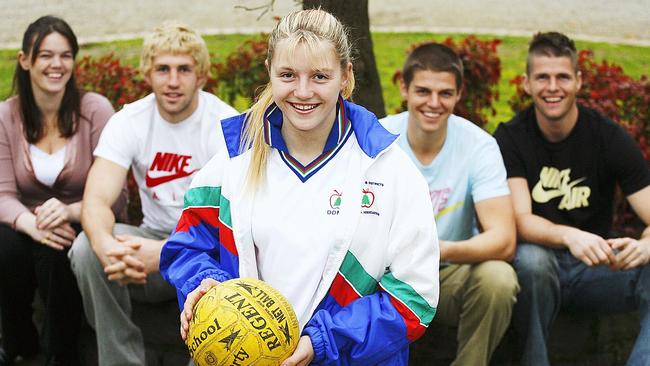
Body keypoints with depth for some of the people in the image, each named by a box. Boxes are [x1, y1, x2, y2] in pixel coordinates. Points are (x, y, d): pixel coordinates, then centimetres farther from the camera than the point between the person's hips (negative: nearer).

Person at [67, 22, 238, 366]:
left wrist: (165, 252, -39)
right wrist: (106, 245, -40)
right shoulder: (128, 121, -4)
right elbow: (97, 199, -15)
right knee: (88, 248, -25)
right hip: (155, 236, 3)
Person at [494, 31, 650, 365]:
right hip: (540, 266, -1)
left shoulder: (610, 138, -6)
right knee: (531, 259, -36)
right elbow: (520, 220, -18)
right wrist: (569, 236, -40)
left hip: (593, 269, 1)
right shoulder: (510, 138, -7)